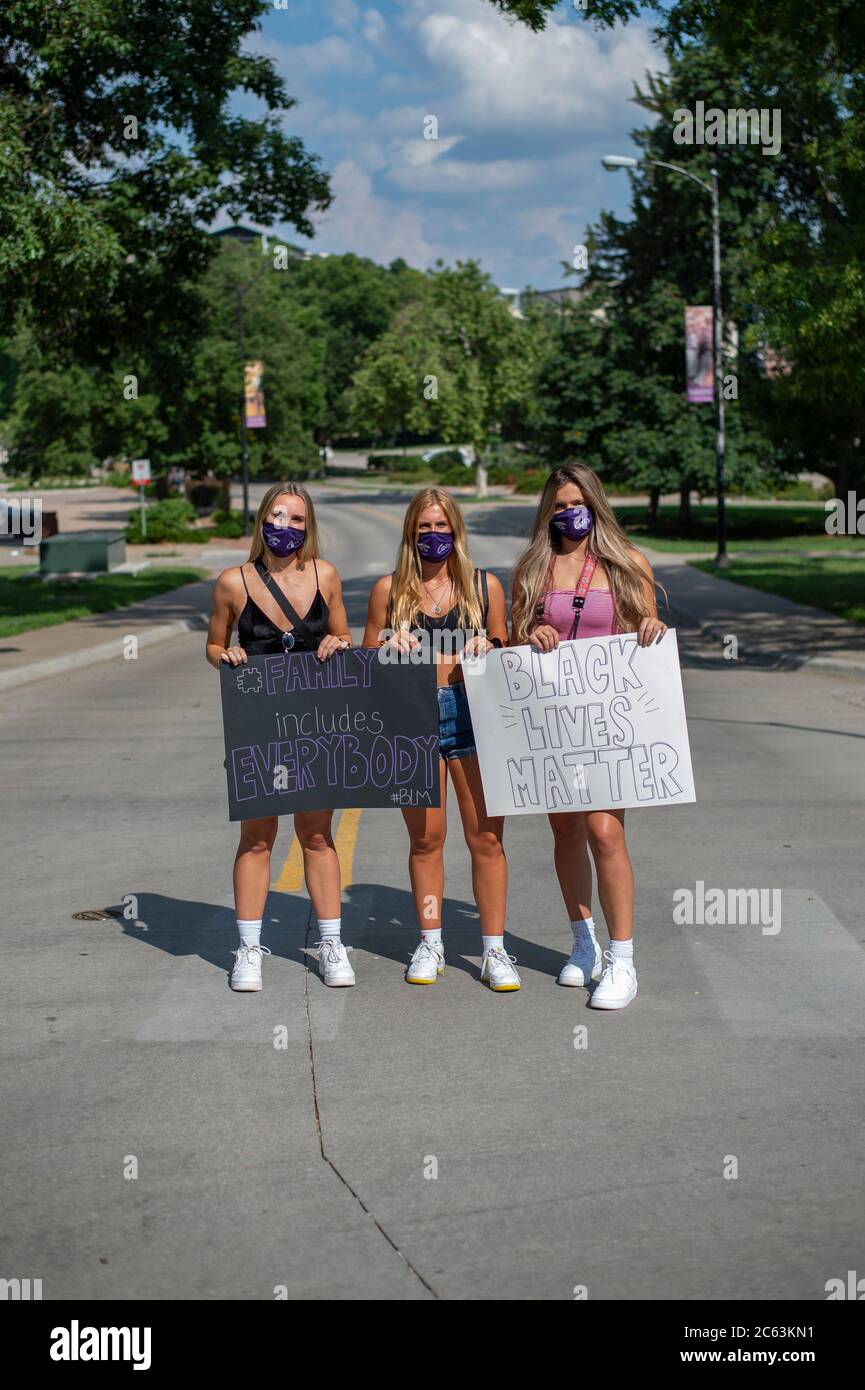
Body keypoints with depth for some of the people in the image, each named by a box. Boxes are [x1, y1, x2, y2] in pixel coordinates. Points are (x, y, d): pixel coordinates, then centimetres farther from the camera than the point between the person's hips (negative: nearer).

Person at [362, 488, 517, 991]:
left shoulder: (485, 585, 10)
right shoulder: (390, 589, 10)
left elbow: (506, 653, 16)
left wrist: (490, 649, -6)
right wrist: (390, 648, -7)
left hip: (474, 715, 0)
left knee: (487, 837, -2)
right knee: (425, 838, 6)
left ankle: (495, 950, 7)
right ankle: (431, 945, 19)